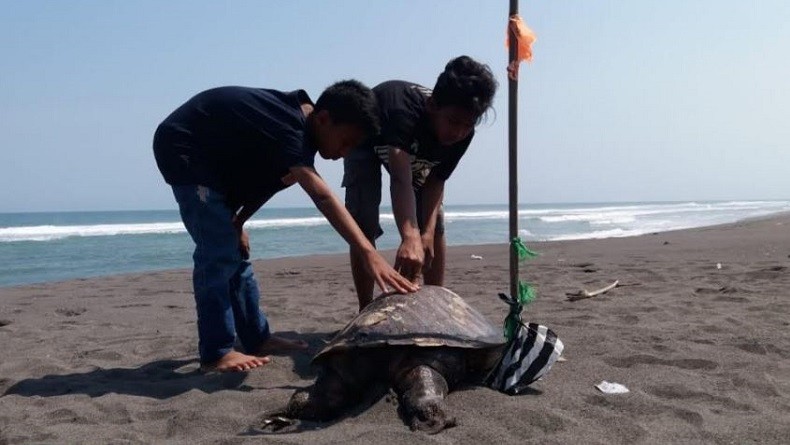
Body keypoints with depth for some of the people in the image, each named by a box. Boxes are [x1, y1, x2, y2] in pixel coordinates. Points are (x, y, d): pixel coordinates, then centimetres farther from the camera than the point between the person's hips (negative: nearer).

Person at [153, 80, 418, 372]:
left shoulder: (297, 123, -4)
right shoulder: (285, 126, -34)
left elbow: (265, 180, 6)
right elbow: (321, 196, -47)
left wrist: (236, 222, -5)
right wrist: (369, 253, -54)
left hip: (214, 156, 9)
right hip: (181, 149, -9)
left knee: (235, 250, 8)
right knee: (218, 252, -15)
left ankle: (257, 338, 15)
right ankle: (215, 353, -8)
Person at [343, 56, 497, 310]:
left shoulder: (462, 134, -28)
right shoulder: (404, 110, -47)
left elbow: (435, 181, -21)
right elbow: (400, 179, -61)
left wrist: (427, 231, -37)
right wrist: (410, 237, -75)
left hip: (416, 153, 5)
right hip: (367, 143, -5)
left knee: (435, 224, -4)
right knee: (364, 224, -18)